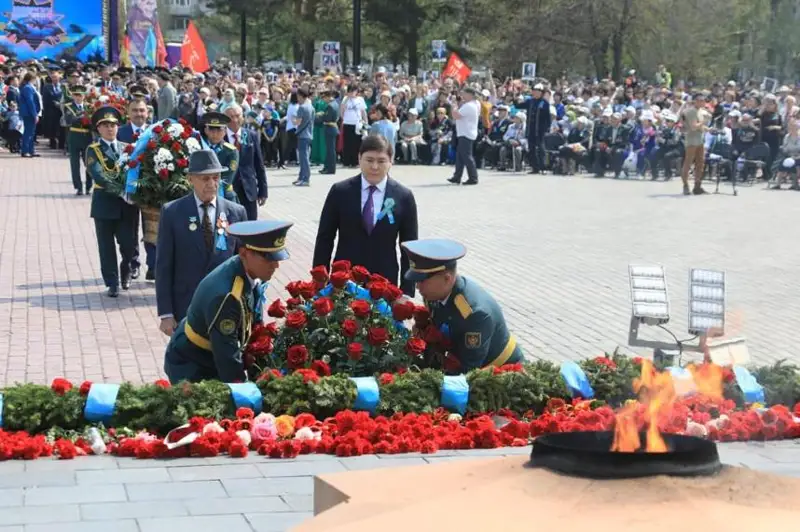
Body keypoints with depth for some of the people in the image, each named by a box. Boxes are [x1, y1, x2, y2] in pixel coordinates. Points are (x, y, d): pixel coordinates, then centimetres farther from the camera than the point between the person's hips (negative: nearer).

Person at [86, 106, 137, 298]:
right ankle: (112, 283, 11)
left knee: (128, 242, 2)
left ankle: (125, 269, 32)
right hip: (105, 202, -2)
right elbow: (97, 175, -15)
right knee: (107, 246, 2)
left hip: (126, 203, 2)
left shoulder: (126, 148, 12)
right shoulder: (93, 150, -1)